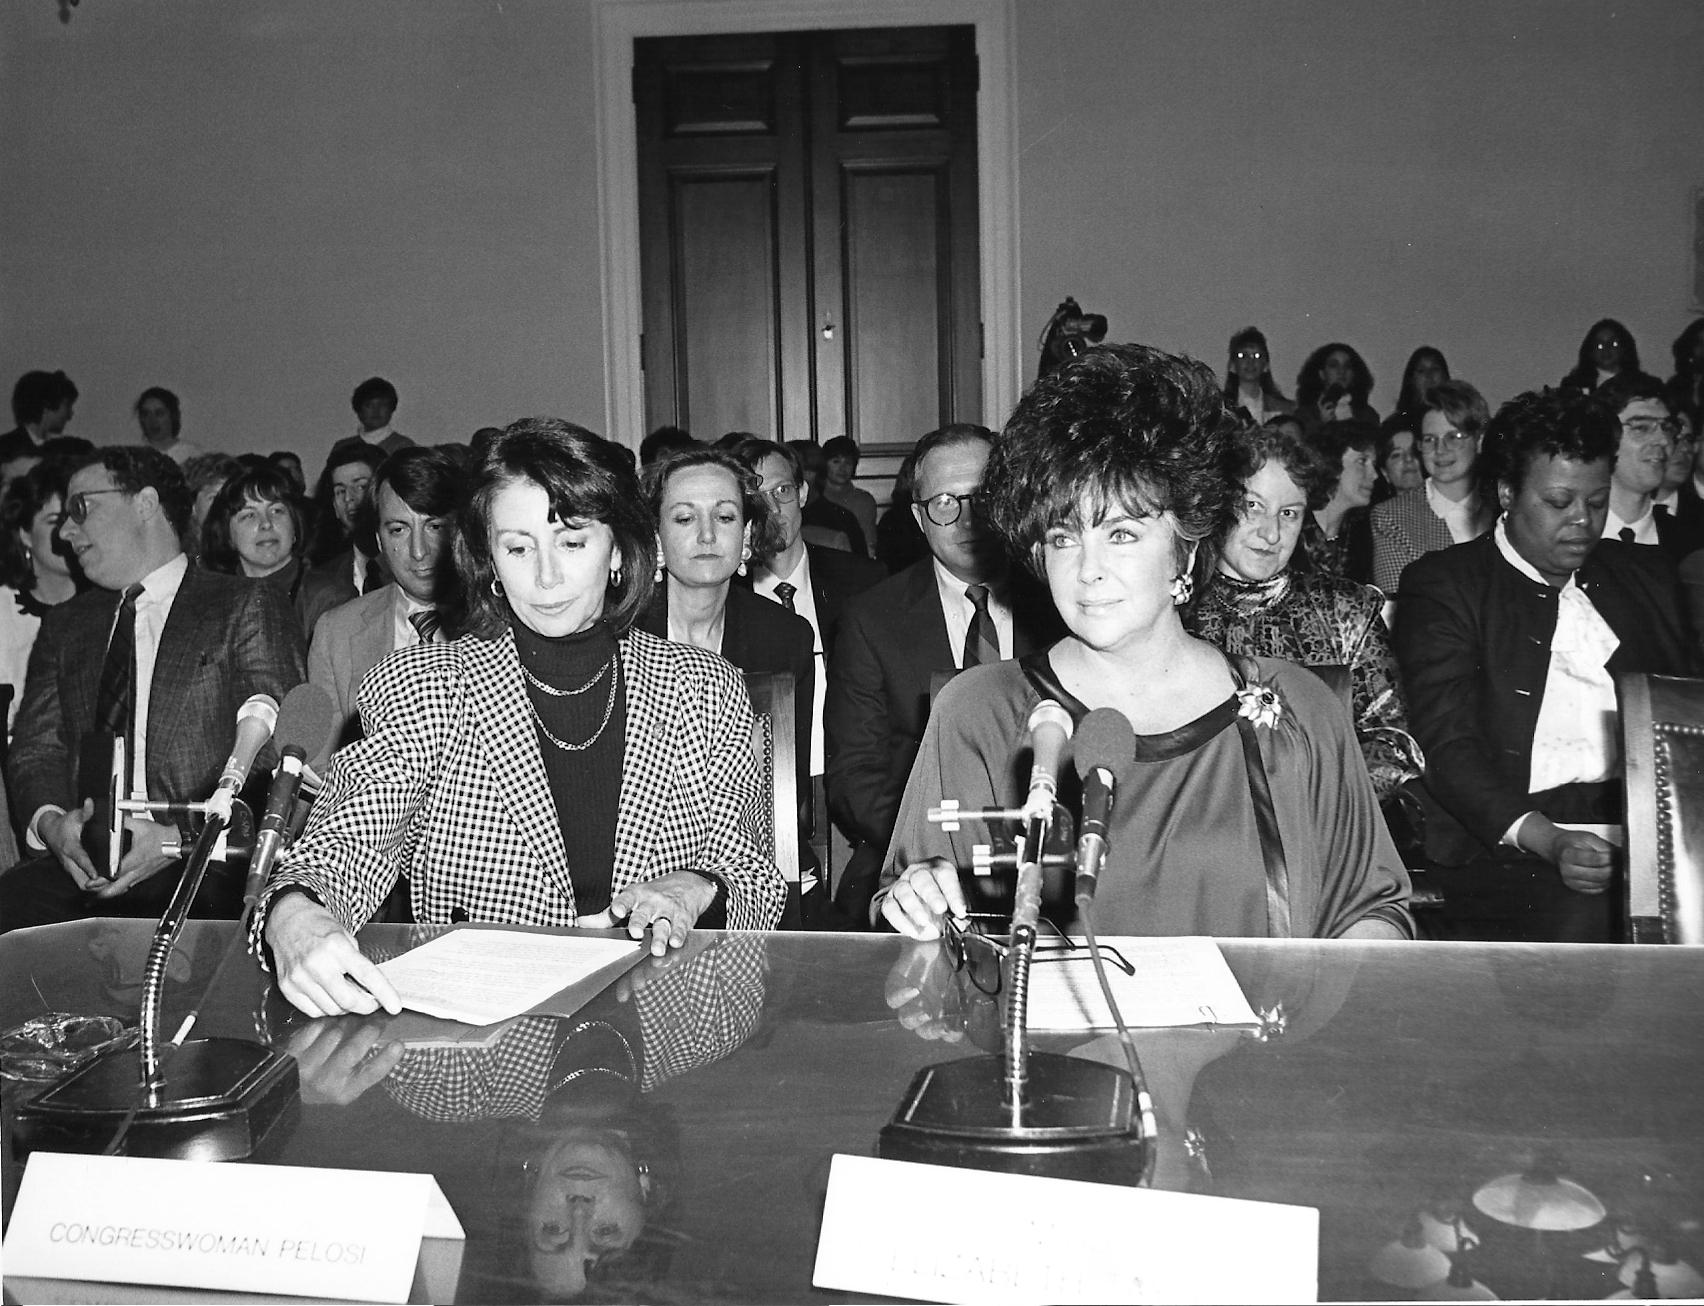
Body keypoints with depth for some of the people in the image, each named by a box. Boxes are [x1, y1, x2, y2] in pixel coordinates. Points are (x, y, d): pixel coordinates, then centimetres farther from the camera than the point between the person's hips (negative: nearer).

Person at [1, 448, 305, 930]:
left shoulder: (249, 609, 3)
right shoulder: (64, 625, 21)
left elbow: (277, 759, -4)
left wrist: (180, 837, -16)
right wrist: (50, 822, -8)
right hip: (79, 866, 5)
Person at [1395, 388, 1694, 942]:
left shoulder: (1647, 574, 21)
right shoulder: (1443, 584, 4)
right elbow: (1447, 749, -7)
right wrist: (1547, 840, -23)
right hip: (1512, 844, -4)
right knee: (1582, 916, -34)